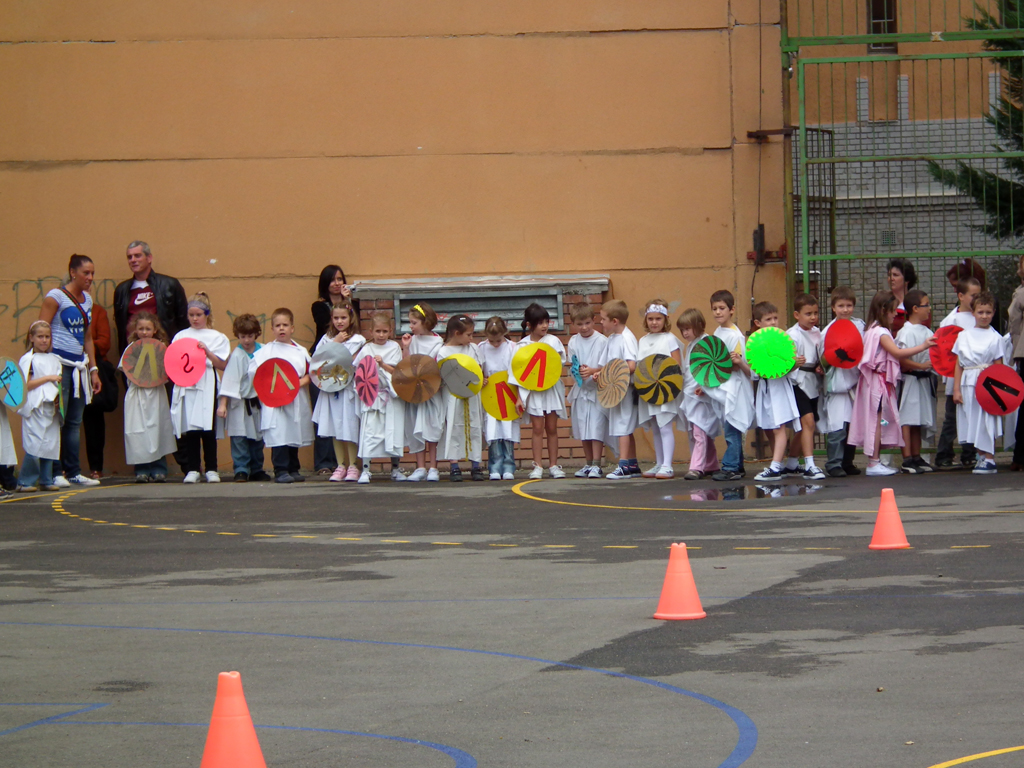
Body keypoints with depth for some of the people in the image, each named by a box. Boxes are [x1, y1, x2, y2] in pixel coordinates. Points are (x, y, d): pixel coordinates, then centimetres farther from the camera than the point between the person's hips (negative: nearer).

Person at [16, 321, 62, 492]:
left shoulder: (54, 360, 17)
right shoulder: (28, 359, -2)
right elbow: (26, 385, -10)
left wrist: (59, 400, 2)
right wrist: (48, 378, -12)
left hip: (51, 407, 6)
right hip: (35, 408, -6)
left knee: (51, 444, 5)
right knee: (34, 444, -12)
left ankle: (46, 480, 13)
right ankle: (25, 482, -7)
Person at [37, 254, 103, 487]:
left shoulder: (87, 300, 16)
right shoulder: (56, 297, -6)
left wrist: (93, 370, 17)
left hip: (79, 366, 7)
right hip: (59, 363, -7)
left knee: (74, 422, 8)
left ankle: (73, 472, 12)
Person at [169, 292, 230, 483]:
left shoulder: (217, 337, 8)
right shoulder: (180, 336, 15)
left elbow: (223, 365, 1)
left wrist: (207, 352, -12)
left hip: (206, 387, -2)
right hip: (185, 386, 2)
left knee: (207, 429, -6)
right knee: (188, 429, -2)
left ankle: (211, 469, 3)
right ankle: (192, 469, 3)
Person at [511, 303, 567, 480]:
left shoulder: (553, 341, 2)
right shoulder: (522, 346, -1)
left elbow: (561, 361, 8)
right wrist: (519, 397, -4)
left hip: (552, 390, 1)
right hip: (532, 390, -1)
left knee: (552, 427, 6)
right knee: (537, 427, -2)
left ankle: (553, 465, 13)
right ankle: (537, 466, 2)